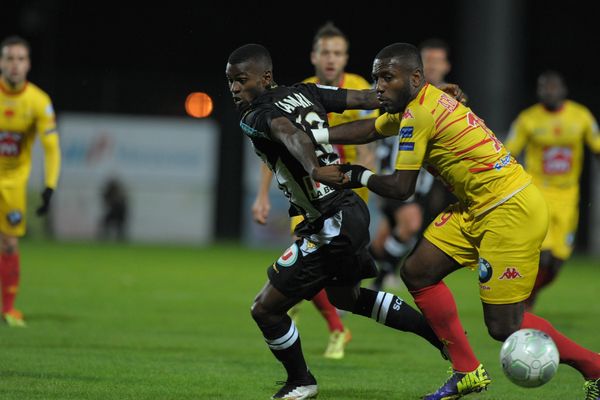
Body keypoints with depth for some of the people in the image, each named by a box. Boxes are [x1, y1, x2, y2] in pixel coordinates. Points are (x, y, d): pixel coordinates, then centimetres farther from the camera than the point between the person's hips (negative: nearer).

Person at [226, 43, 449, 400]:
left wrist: (314, 170, -57)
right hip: (353, 211, 10)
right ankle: (440, 335, 39)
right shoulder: (304, 93, 5)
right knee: (346, 296, 34)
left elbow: (289, 133, -39)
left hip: (329, 229, -10)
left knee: (266, 309, 4)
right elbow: (365, 98, 5)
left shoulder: (255, 119, -17)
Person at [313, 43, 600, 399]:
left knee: (504, 327, -9)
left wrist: (357, 177, 0)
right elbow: (370, 129, 24)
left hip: (510, 212, -10)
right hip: (476, 209, 10)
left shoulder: (419, 114, -18)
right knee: (417, 273, 8)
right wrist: (313, 136, 16)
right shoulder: (416, 105, 9)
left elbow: (401, 188, -16)